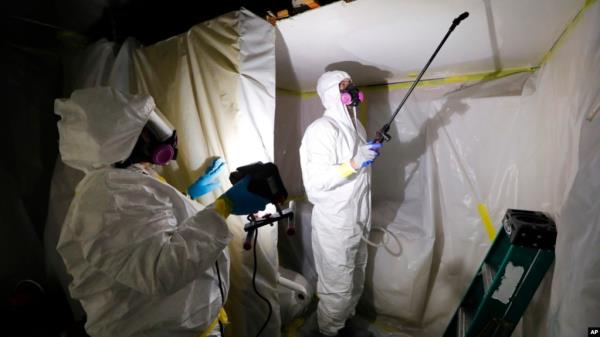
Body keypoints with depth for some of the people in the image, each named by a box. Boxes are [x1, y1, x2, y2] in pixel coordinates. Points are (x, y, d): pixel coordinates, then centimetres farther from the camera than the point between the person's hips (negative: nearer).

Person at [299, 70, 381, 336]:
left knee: (355, 281, 25)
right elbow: (316, 181, -26)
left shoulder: (356, 125, 10)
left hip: (357, 221, 9)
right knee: (337, 287, 8)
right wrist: (355, 163, -31)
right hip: (335, 225, -9)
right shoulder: (322, 129, -19)